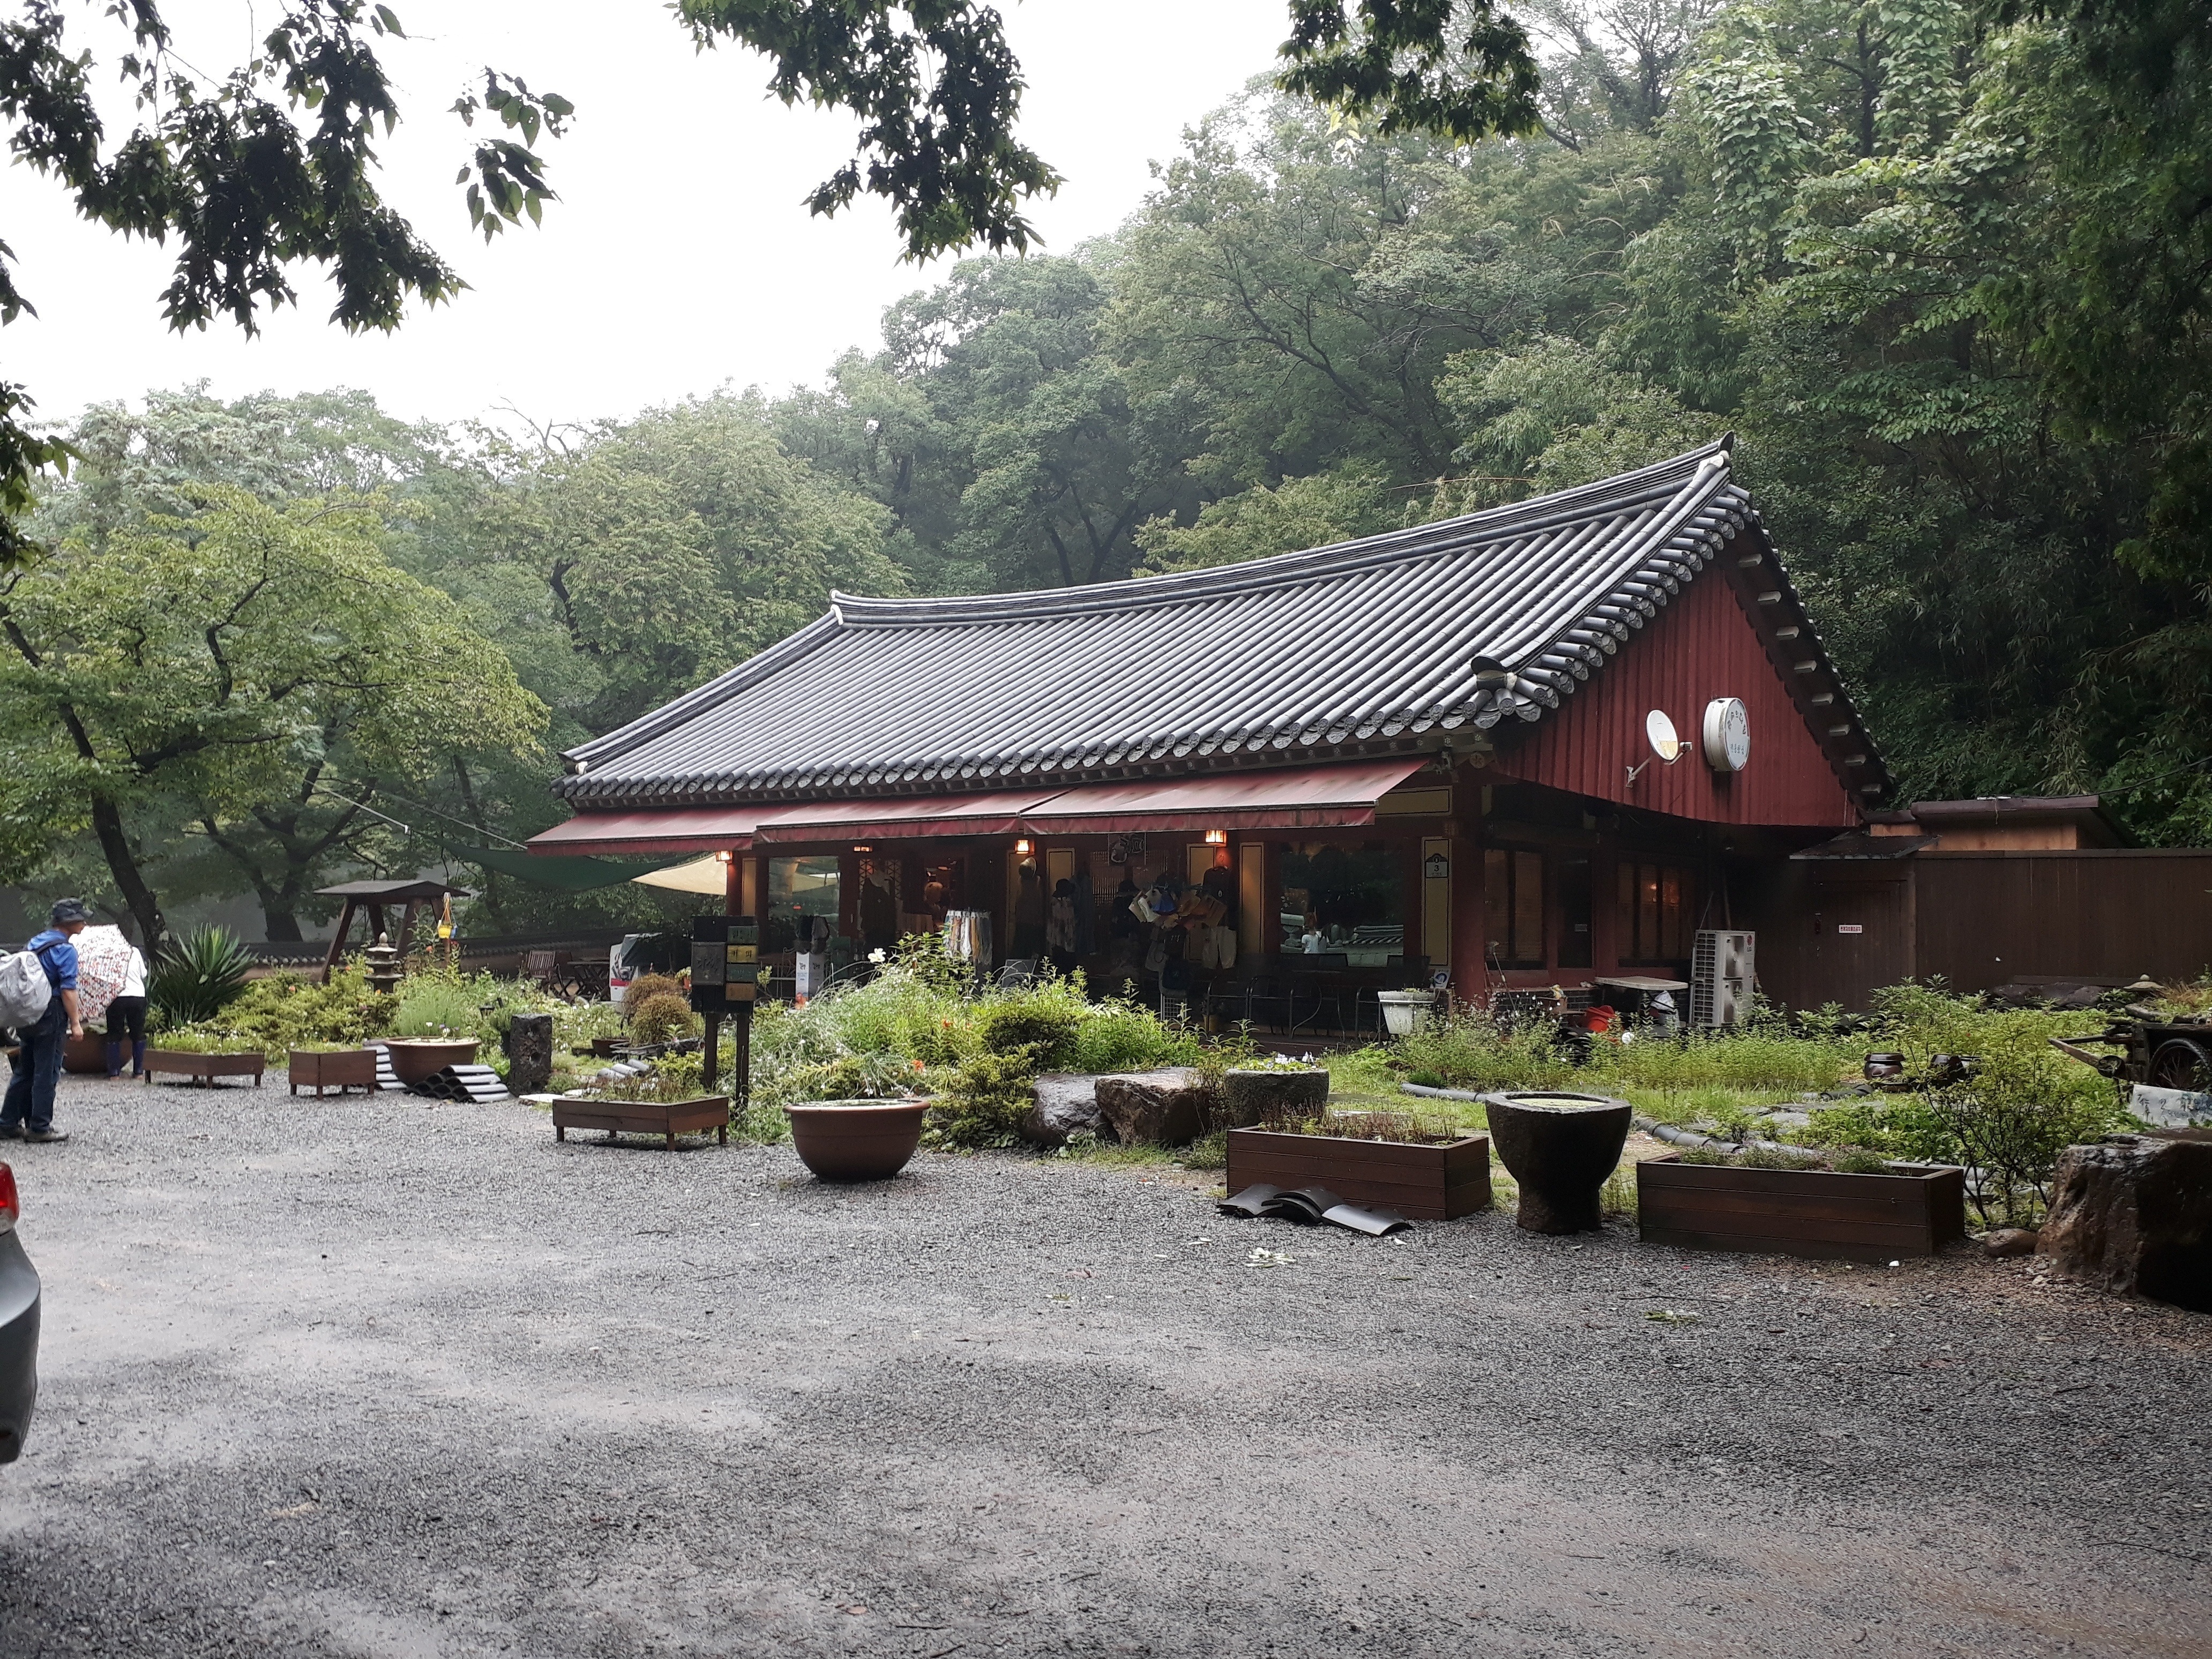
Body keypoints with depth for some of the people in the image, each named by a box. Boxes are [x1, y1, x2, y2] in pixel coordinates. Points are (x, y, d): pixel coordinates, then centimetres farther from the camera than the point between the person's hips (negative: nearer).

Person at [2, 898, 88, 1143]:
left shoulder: (35, 943, 13)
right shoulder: (65, 950, -13)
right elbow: (68, 990, -18)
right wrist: (75, 1023, -15)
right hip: (52, 1018, -8)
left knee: (24, 1071, 15)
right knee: (46, 1073, -2)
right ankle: (39, 1127, 2)